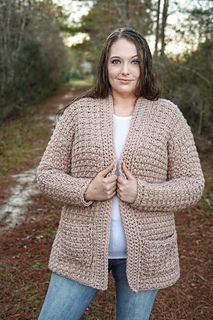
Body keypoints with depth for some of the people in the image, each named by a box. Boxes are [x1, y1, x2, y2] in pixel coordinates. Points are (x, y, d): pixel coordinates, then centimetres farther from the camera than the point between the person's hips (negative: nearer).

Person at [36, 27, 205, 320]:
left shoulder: (168, 115, -4)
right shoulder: (78, 111, -2)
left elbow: (192, 185, -4)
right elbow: (46, 173, 0)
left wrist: (141, 193, -19)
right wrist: (86, 191, -18)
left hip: (143, 254, 0)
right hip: (82, 251, 1)